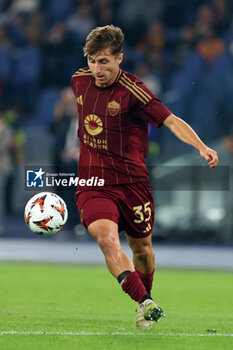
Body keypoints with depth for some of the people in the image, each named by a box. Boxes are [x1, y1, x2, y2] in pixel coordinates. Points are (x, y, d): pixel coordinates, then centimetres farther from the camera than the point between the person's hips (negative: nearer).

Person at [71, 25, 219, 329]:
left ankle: (146, 298, 41)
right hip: (92, 184, 2)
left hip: (132, 182, -2)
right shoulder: (80, 80, 2)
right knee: (106, 238, -25)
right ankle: (146, 305, -33)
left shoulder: (132, 91, -14)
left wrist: (201, 147, -37)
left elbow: (172, 121, -21)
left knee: (141, 248, 13)